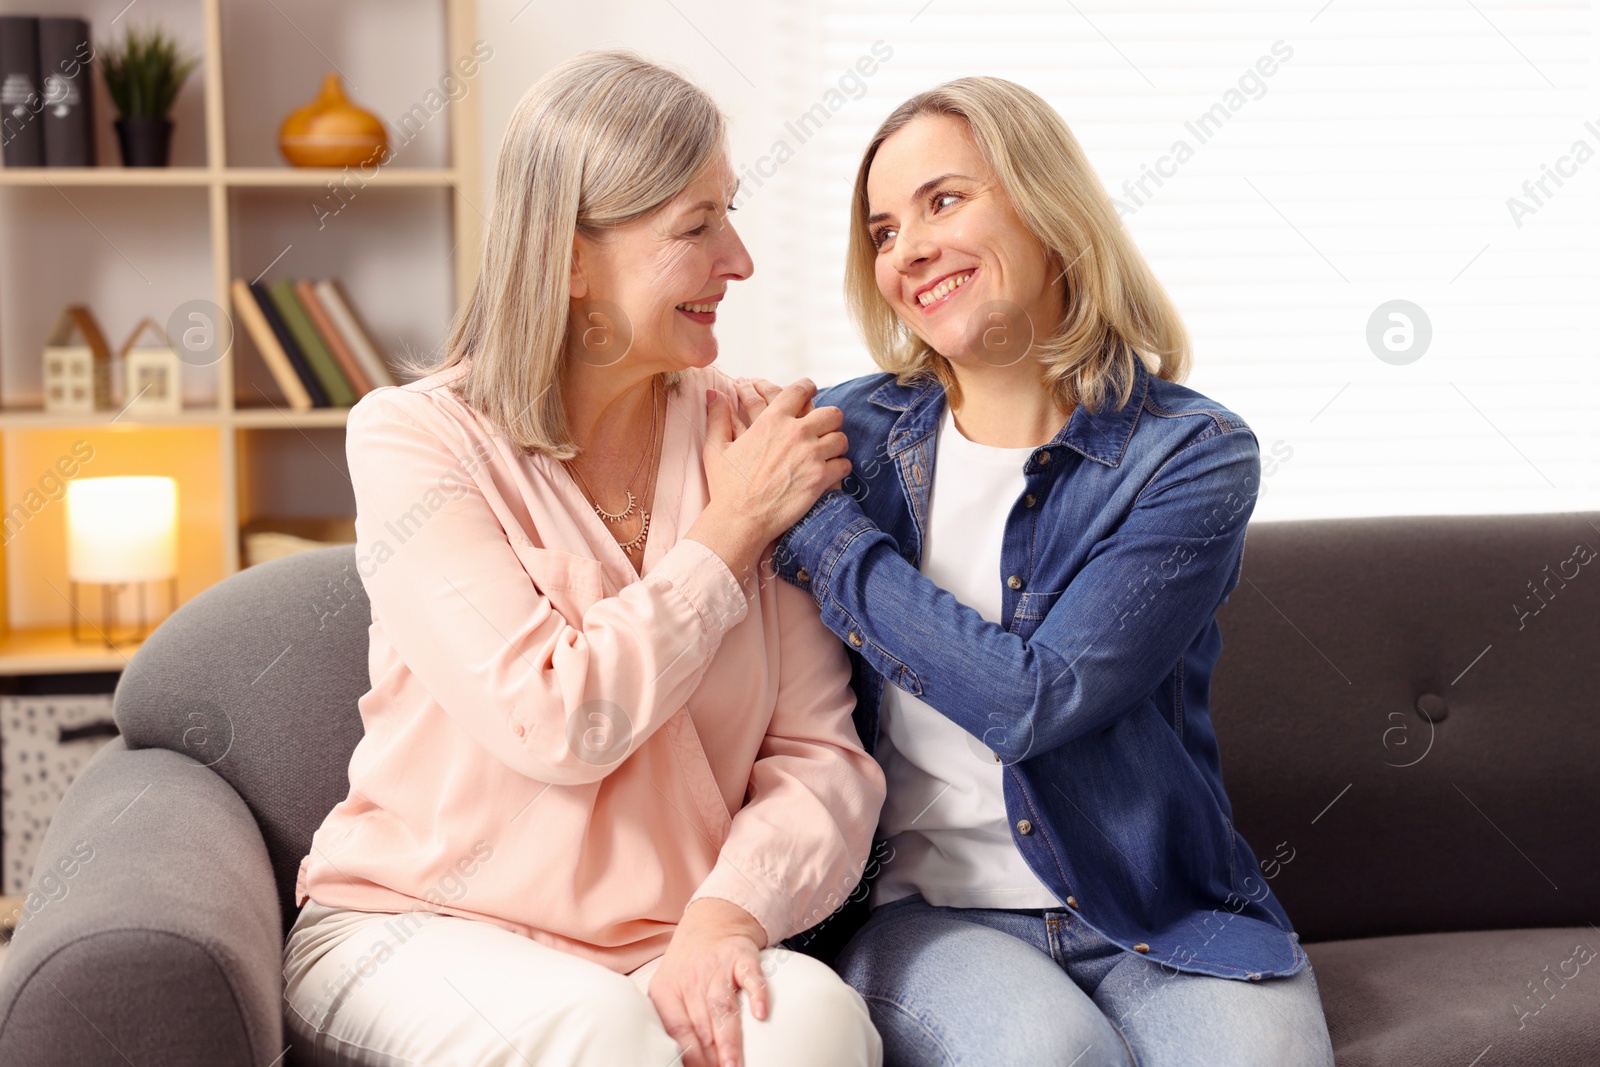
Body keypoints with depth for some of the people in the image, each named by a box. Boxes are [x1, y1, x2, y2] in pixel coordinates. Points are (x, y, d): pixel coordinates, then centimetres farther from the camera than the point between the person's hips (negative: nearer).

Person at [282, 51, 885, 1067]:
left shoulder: (753, 440, 3)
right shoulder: (412, 438, -7)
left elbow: (821, 756, -2)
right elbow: (552, 724, -18)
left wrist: (727, 915, -21)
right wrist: (731, 530, -10)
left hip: (669, 948, 2)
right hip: (417, 928, -2)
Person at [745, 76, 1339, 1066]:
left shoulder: (1195, 455, -5)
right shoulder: (850, 431, 4)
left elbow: (1032, 697, -17)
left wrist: (812, 521, -13)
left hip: (1153, 911, 0)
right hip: (921, 908, 1)